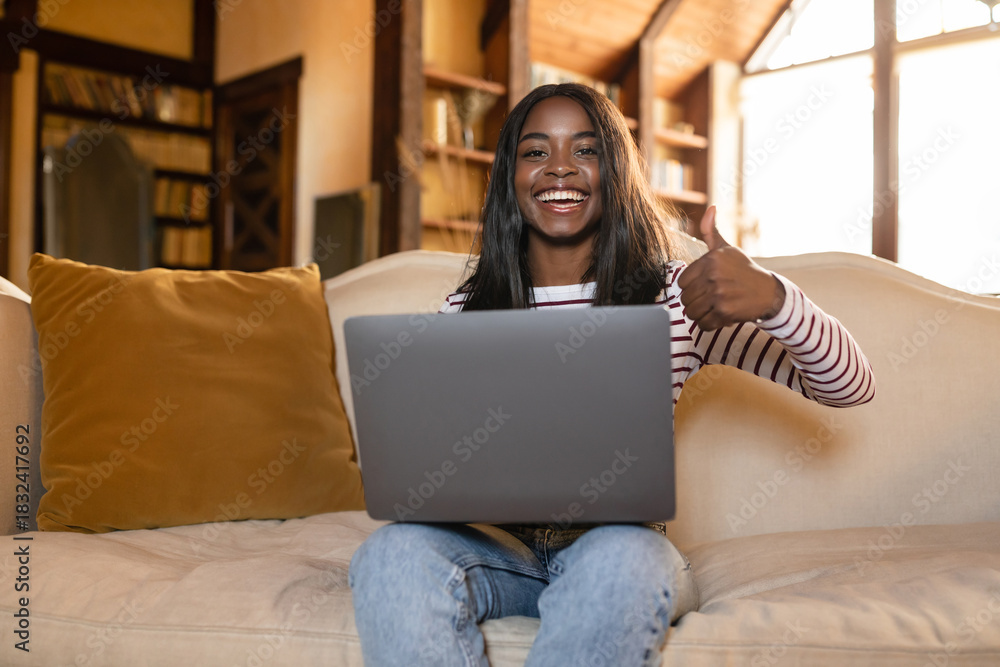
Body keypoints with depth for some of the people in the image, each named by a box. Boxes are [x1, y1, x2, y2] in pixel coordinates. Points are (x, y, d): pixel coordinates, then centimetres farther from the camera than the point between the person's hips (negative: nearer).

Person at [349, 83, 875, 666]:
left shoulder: (676, 296, 2)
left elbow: (852, 387, -3)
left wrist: (771, 296, -23)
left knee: (620, 562, -36)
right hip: (501, 547, 2)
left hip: (624, 546, -1)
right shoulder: (467, 311, 6)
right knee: (393, 555, -30)